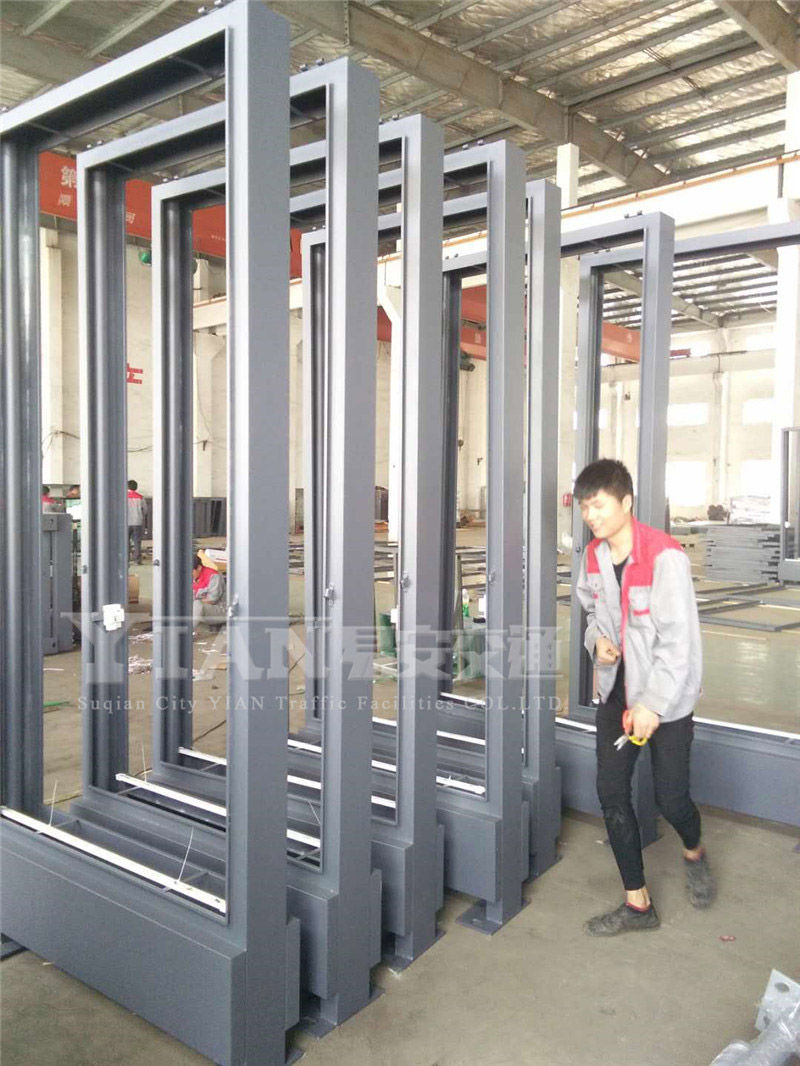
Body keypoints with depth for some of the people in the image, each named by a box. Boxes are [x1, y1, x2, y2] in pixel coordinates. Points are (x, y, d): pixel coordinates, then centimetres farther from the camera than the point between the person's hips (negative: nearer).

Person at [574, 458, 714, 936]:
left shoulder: (665, 557, -22)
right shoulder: (594, 556, -1)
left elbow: (678, 640, -21)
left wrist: (653, 704, -23)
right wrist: (597, 639, -6)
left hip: (666, 696, -6)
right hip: (618, 689, 6)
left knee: (671, 797, 3)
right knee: (612, 792, 2)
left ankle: (694, 853, 40)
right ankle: (638, 903, 18)